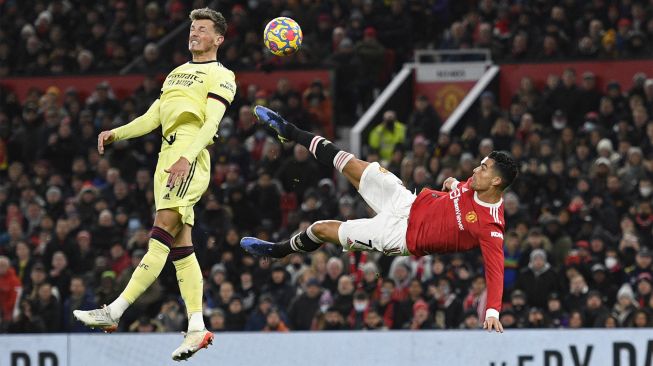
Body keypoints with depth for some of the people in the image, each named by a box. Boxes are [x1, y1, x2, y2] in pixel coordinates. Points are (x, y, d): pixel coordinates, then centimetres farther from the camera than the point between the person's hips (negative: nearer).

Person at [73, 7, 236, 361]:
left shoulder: (220, 76, 3)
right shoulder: (177, 73, 28)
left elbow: (211, 123, -10)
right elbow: (152, 117, 26)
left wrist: (186, 157, -25)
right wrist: (116, 134, 9)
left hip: (189, 157, -9)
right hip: (168, 156, 9)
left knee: (160, 237, -15)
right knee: (180, 246, 2)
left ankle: (115, 311, -25)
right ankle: (196, 328, 0)